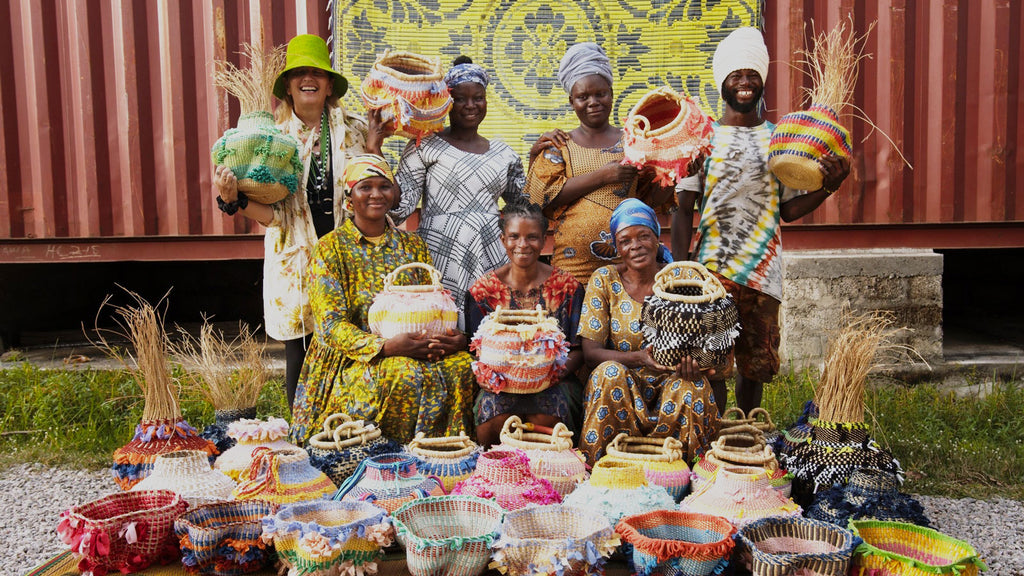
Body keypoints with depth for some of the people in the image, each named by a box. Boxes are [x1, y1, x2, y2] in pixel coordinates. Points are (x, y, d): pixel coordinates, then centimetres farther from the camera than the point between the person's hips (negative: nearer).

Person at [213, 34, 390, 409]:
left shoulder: (354, 130, 5)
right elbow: (273, 213, -1)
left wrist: (373, 152, -5)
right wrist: (233, 200, -18)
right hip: (296, 263, 0)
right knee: (299, 358, 6)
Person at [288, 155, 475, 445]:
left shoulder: (413, 246, 14)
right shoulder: (331, 248, 1)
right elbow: (331, 325, -8)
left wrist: (455, 339, -12)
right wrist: (385, 346, -24)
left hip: (418, 350, 4)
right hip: (352, 359, -4)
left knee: (462, 365, -25)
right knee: (402, 373, -35)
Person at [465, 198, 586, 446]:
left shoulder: (567, 286, 5)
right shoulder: (483, 289, 5)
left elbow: (578, 351, 5)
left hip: (553, 382, 0)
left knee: (544, 417, -34)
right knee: (496, 417, -33)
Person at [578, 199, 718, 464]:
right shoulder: (604, 280, -2)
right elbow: (590, 352, -7)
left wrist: (692, 359, -28)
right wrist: (638, 358, -27)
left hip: (670, 384, 0)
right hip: (619, 388, 0)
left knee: (693, 384, -30)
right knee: (609, 372, -31)